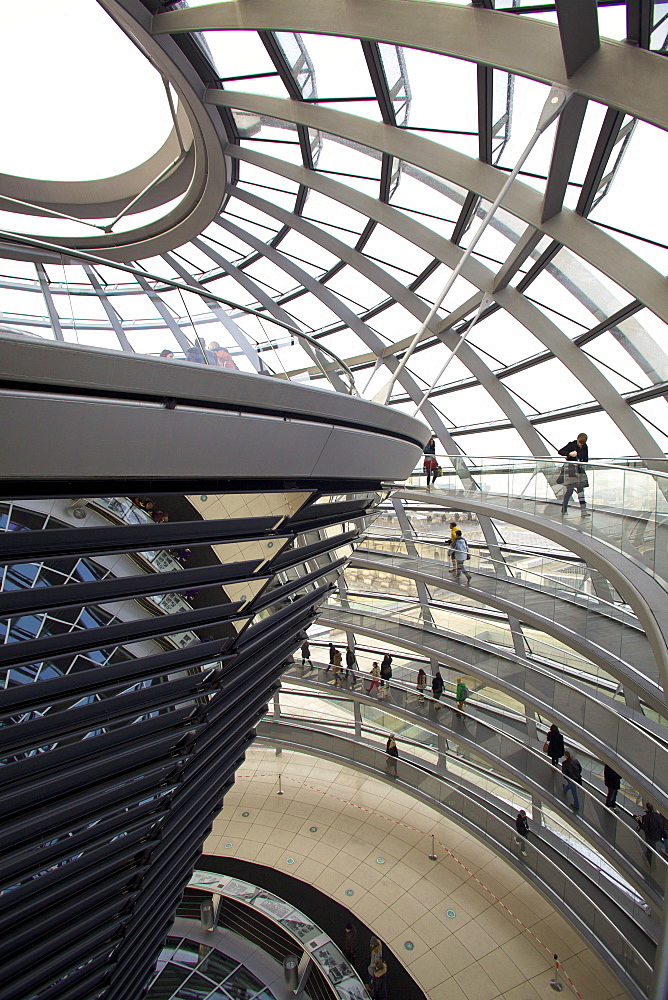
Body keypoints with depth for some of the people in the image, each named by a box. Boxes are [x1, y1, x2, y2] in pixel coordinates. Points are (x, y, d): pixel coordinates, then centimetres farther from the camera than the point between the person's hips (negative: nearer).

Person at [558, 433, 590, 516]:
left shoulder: (585, 447, 6)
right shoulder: (571, 444, -8)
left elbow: (586, 459, 12)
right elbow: (560, 451, -9)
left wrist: (580, 462, -8)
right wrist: (569, 454, -24)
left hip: (580, 468, 5)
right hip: (570, 467, -5)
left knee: (581, 488, 2)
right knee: (569, 488, -6)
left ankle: (583, 510, 3)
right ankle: (563, 509, 6)